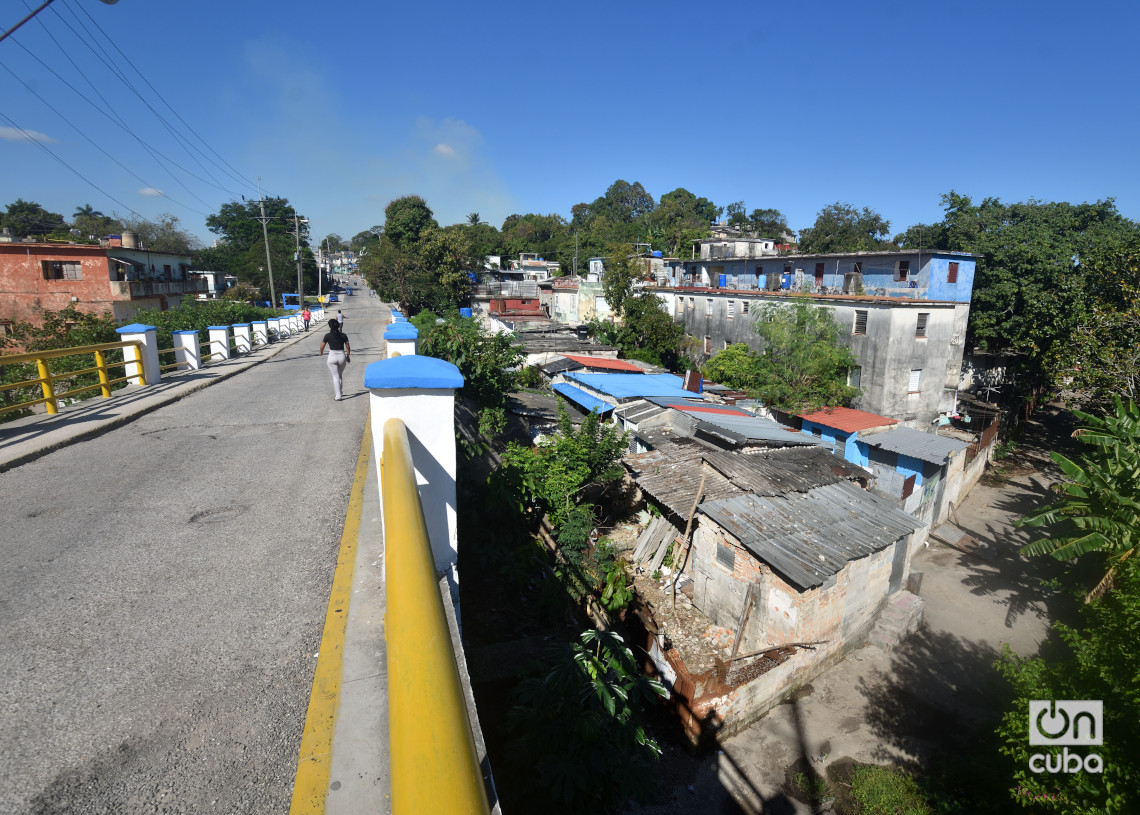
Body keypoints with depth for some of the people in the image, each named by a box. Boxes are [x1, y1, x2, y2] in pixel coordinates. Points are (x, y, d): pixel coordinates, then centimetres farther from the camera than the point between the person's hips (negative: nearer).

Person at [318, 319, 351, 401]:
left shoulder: (328, 336, -6)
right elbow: (348, 347, 3)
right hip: (342, 356, 2)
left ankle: (338, 396, 0)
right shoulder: (343, 335, -1)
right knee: (340, 375, 21)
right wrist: (348, 356, 17)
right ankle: (339, 392, 29)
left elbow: (322, 346, 3)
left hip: (332, 356, -2)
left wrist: (320, 353, 24)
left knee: (335, 376, 3)